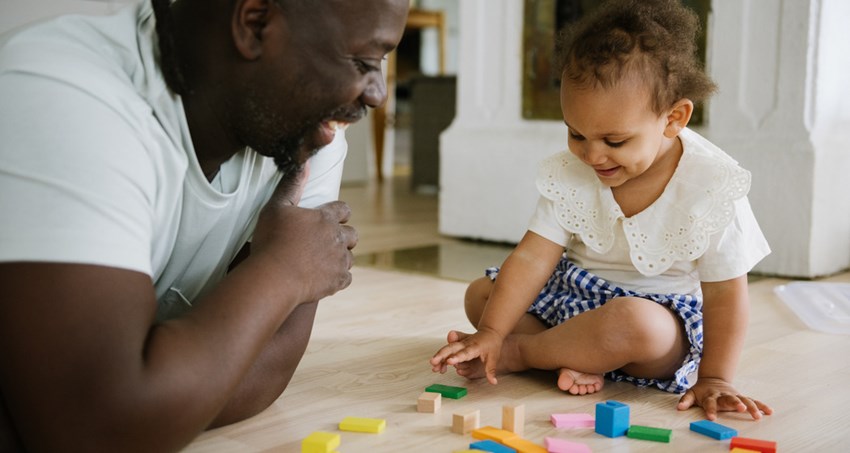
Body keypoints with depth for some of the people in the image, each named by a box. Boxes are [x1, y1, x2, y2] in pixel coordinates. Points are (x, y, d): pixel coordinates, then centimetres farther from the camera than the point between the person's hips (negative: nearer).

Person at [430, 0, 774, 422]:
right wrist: (489, 332, -20)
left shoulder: (712, 190, -23)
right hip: (577, 292, 6)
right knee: (480, 293, 1)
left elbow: (724, 295, -16)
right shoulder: (568, 173, -11)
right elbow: (533, 257, -12)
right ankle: (575, 356, -18)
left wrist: (713, 380, -17)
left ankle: (518, 352, -16)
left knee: (633, 323, -40)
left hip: (664, 313, -5)